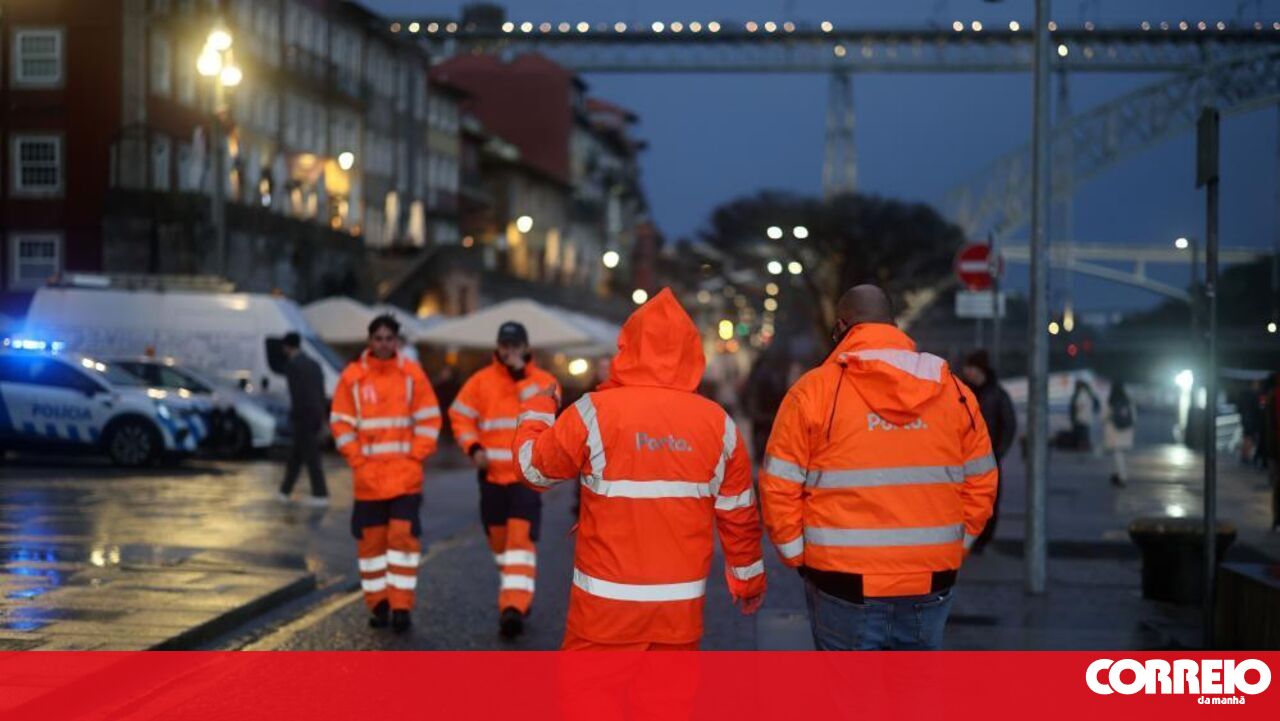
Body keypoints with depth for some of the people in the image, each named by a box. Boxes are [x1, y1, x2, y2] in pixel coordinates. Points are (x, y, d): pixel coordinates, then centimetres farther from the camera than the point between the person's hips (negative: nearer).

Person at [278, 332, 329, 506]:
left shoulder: (292, 365, -9)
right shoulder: (314, 364, 15)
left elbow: (296, 393, -17)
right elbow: (322, 393, 14)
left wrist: (294, 415, -12)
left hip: (303, 416, -8)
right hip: (316, 415, 8)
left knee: (311, 456, -5)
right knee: (296, 454, 16)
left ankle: (321, 495, -5)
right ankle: (285, 491, 24)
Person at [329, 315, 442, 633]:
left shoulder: (412, 374, 1)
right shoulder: (352, 376, 2)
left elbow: (429, 419, 3)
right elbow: (341, 422, 5)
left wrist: (416, 456, -6)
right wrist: (357, 458, -4)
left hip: (406, 475, -1)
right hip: (368, 477, 1)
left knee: (403, 535, -7)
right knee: (370, 538, 6)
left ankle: (401, 605, -2)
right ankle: (377, 603, 18)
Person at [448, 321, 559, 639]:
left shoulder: (544, 381, 1)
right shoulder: (481, 381, 3)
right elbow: (460, 416, 7)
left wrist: (522, 375, -19)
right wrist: (473, 448, -7)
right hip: (492, 475, 3)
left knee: (521, 540, -14)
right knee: (499, 541, 13)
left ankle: (514, 607, -20)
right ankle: (517, 597, 33)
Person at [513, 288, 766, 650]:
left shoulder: (596, 411, -9)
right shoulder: (719, 422, 1)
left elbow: (534, 467, 4)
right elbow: (738, 515, 7)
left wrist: (536, 411, 23)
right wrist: (749, 579, 22)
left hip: (607, 605, -3)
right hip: (682, 608, 3)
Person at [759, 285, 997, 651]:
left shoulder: (814, 390, -6)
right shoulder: (955, 392, 5)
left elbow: (779, 487, -7)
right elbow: (982, 484, 8)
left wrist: (799, 556, 4)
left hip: (845, 586, -3)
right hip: (931, 582, 3)